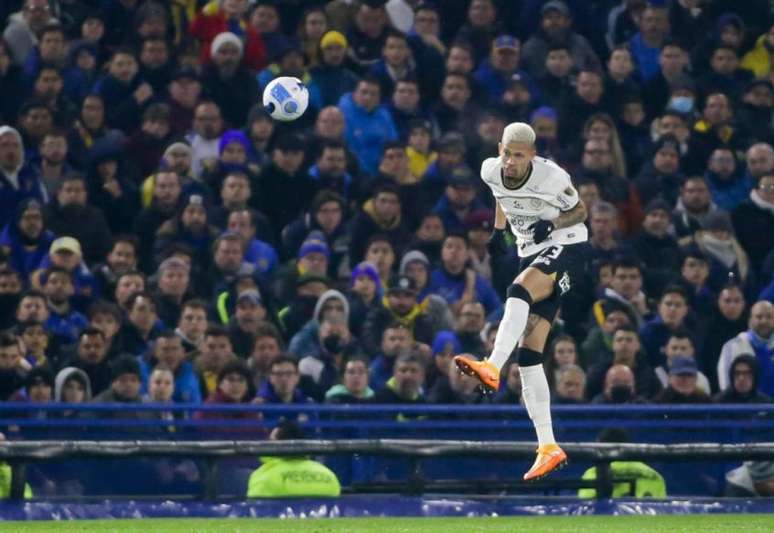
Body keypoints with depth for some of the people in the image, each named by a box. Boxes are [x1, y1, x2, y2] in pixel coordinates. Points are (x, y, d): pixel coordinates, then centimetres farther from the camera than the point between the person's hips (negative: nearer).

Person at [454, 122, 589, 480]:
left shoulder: (550, 177, -18)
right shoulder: (491, 171, -2)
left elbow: (580, 211, -4)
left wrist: (551, 224, -21)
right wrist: (498, 230, 11)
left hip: (565, 247, -7)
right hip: (532, 251, 7)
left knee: (519, 290, -38)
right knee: (528, 353, -4)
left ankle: (492, 367, -57)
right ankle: (548, 447, -4)